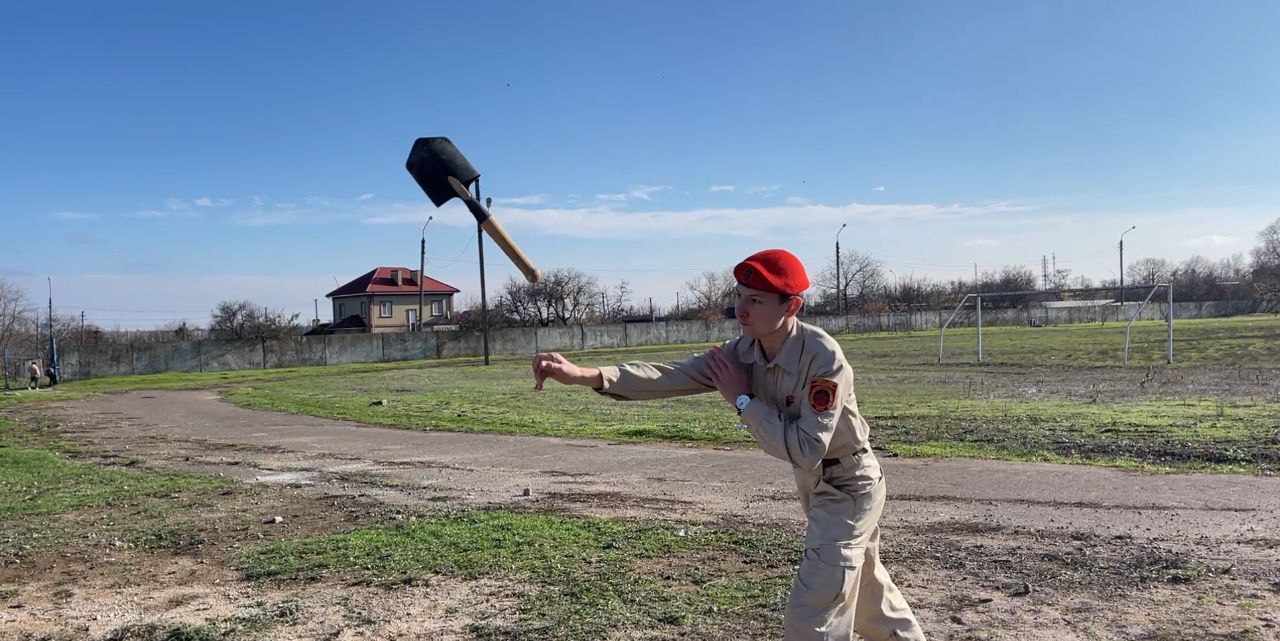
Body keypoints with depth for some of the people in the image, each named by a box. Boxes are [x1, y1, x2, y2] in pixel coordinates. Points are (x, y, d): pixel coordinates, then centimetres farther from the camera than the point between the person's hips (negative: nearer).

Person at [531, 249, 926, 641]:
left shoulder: (823, 357, -31)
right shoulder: (743, 352, -12)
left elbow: (805, 451, -34)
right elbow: (673, 376, -25)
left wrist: (742, 400, -29)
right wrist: (586, 375, -39)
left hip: (848, 487, -7)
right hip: (813, 486, 7)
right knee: (862, 585, 27)